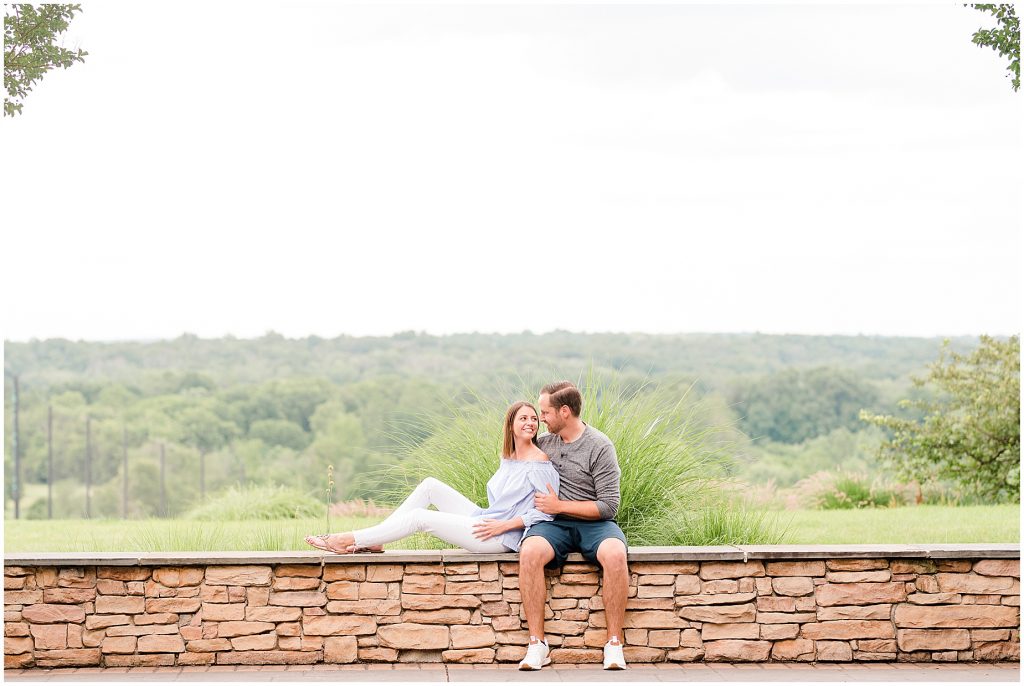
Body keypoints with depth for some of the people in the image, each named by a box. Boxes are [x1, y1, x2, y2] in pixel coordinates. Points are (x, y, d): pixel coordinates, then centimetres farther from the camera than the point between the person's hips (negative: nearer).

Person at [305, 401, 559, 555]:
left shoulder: (539, 462, -12)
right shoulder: (508, 458, 15)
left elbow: (549, 510, -17)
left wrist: (504, 525, -18)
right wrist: (492, 521, 5)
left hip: (501, 538, -8)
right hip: (484, 519, 8)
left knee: (419, 517, -11)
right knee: (430, 485, 2)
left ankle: (348, 541, -5)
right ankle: (373, 542, 1)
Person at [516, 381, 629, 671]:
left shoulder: (599, 447, -4)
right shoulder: (544, 441, 12)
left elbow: (609, 505, -7)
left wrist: (559, 506, -10)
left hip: (593, 523, -3)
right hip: (554, 525, 3)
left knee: (614, 554, -37)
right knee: (530, 552, -33)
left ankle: (614, 644, -28)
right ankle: (537, 645, -31)